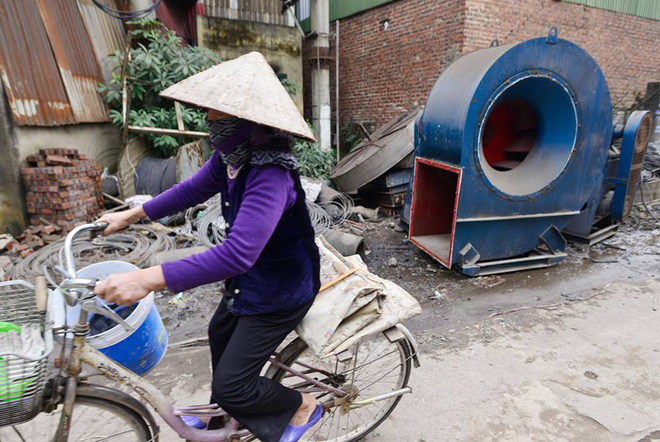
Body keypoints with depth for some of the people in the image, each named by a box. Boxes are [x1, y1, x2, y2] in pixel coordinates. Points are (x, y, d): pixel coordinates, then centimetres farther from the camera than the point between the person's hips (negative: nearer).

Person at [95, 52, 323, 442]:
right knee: (221, 332, 29)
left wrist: (148, 279, -44)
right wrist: (130, 215, 13)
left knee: (232, 384, -1)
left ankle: (303, 407, 29)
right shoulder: (230, 155, -7)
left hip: (280, 292, -9)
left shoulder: (269, 175, -35)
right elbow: (194, 190, 10)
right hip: (251, 278, 9)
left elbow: (237, 253, -44)